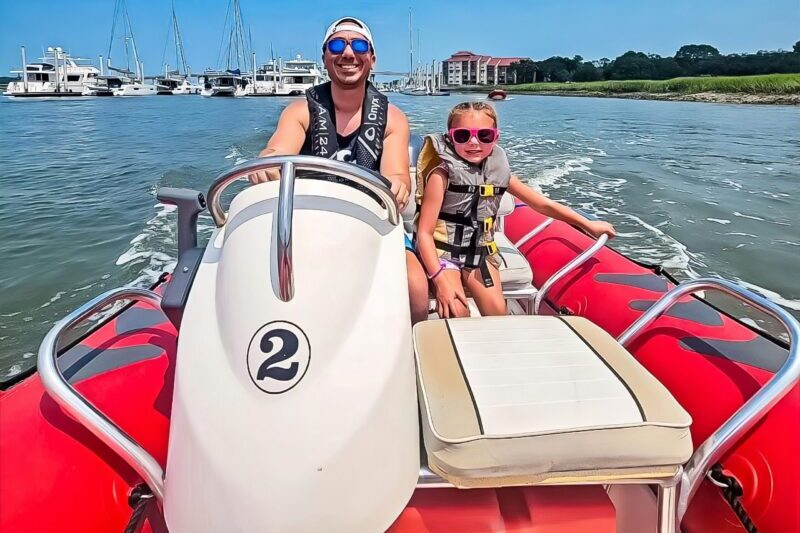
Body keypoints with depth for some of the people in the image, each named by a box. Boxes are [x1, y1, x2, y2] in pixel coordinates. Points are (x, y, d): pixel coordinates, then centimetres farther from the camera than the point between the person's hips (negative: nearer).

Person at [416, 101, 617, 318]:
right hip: (442, 250, -4)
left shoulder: (498, 171, 0)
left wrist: (587, 224, 15)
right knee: (456, 312, -22)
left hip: (479, 251, 4)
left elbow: (541, 203, 10)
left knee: (497, 312, -13)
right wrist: (440, 280, -30)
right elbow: (424, 232, -18)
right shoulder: (442, 175, -15)